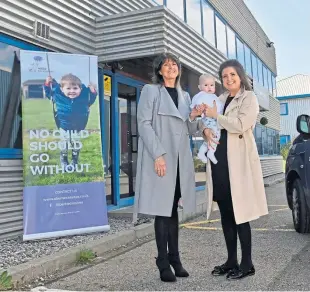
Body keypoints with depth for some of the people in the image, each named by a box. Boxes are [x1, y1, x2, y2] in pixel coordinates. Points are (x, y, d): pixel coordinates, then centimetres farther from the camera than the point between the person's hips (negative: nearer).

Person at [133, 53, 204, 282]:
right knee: (162, 210, -4)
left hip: (180, 159, 6)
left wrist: (193, 118, -2)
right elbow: (144, 124, -8)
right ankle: (164, 263, 3)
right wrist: (158, 154, -18)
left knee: (173, 209, 9)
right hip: (160, 158, -5)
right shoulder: (150, 91, 3)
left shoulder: (185, 96, 19)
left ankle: (175, 258, 16)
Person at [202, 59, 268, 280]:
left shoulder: (249, 98, 1)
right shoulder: (219, 99, 18)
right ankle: (231, 260, 19)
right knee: (226, 213, 9)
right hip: (219, 160, 6)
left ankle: (247, 264, 6)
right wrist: (206, 129, -2)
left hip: (238, 161, -6)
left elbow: (240, 125, -15)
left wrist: (216, 116, -8)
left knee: (239, 212, -4)